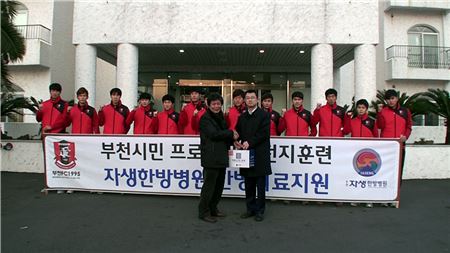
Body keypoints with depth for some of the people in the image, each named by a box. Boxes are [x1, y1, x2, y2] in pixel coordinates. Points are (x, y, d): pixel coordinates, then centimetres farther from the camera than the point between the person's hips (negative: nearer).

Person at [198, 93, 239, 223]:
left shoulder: (220, 117, 20)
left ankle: (213, 208, 28)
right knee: (209, 185, -3)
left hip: (221, 157, 8)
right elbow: (214, 134, -18)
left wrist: (232, 139, 2)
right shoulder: (205, 119, -7)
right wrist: (231, 133, -8)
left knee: (219, 185, 14)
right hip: (210, 158, -8)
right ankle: (203, 212, 10)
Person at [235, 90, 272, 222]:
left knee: (260, 185, 3)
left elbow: (264, 133, -13)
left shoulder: (264, 115, -3)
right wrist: (236, 141, -6)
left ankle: (260, 210, 15)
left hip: (260, 155, -5)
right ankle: (251, 208, 25)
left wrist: (250, 142, -19)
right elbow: (238, 132, 15)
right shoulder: (242, 117, 15)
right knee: (248, 185, 12)